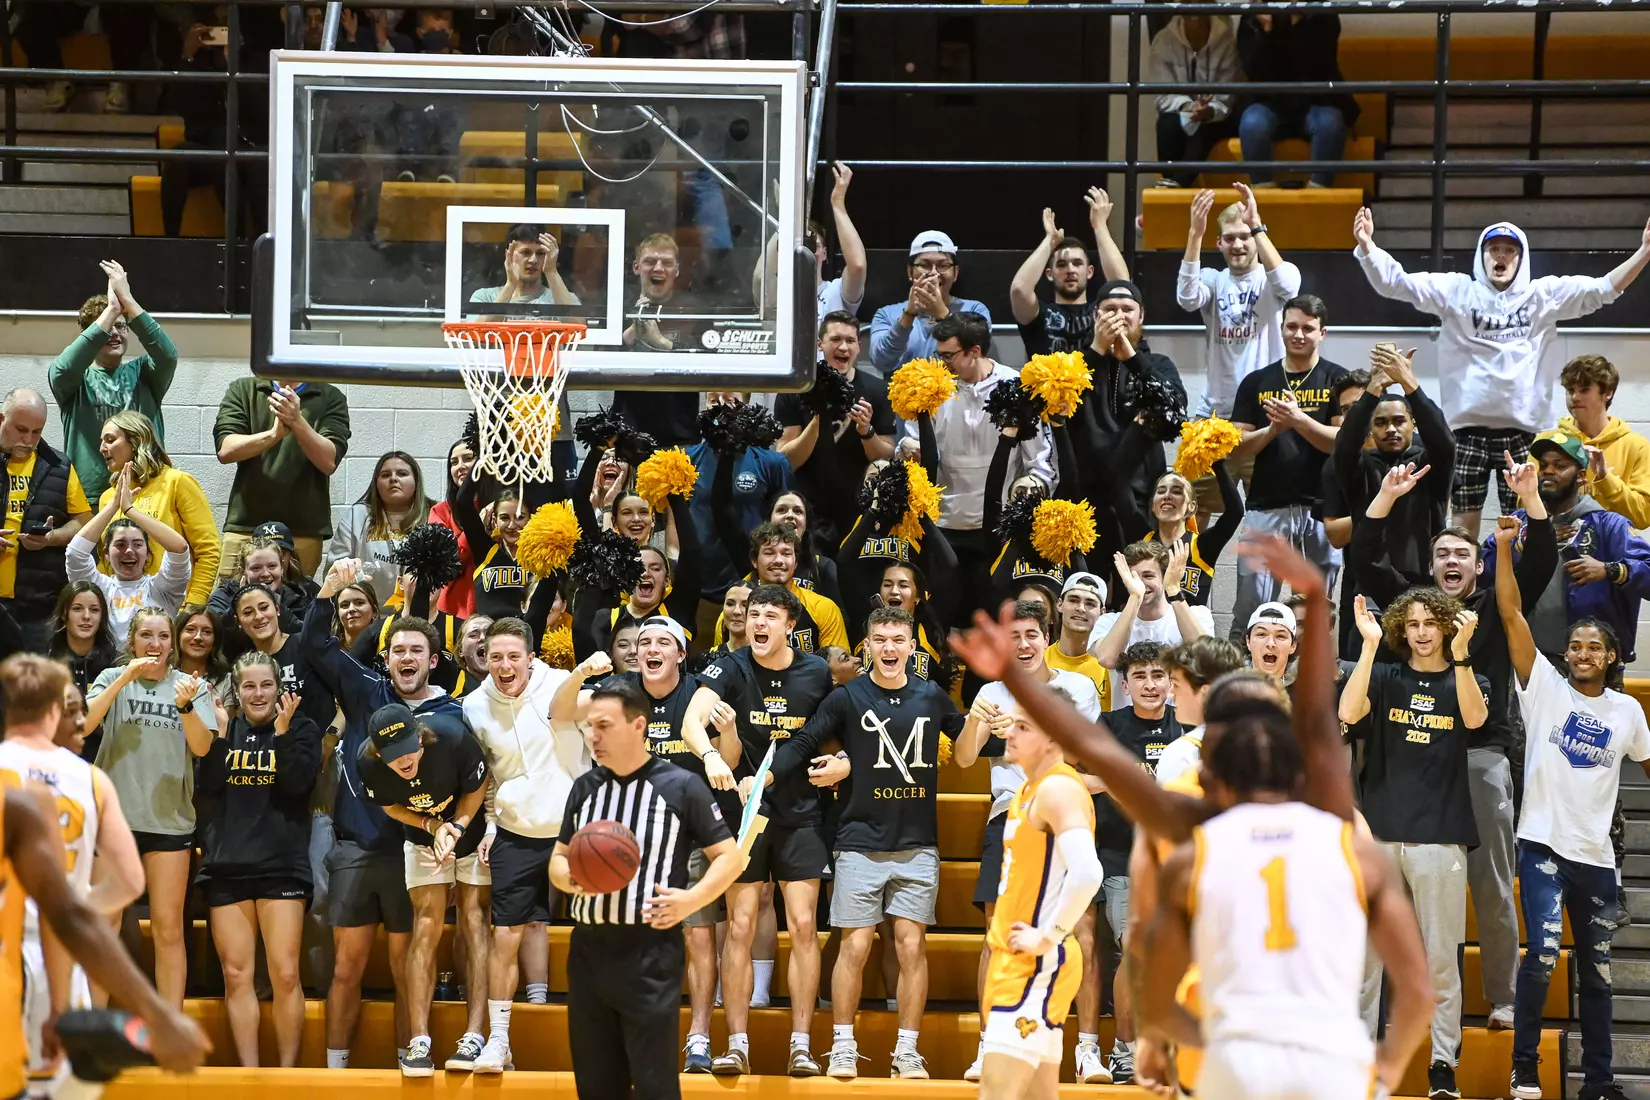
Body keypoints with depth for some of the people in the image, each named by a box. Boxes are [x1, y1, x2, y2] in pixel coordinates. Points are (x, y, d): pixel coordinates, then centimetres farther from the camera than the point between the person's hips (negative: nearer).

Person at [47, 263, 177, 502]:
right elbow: (66, 368, -15)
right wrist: (111, 310, -15)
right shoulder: (76, 379, 9)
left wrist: (127, 300, -14)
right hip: (89, 497, -1)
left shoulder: (142, 374, 13)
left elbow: (167, 356, -9)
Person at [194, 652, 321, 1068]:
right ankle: (248, 1074, 3)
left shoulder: (301, 730, 7)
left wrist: (283, 731, -15)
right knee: (236, 975, 0)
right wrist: (219, 733, -8)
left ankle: (287, 1072, -3)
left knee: (285, 973, -8)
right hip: (226, 865, 3)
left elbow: (298, 781, -8)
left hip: (282, 865, -3)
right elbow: (207, 786, 0)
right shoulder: (224, 730, 13)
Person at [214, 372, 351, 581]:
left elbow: (329, 461, -4)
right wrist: (273, 434, -19)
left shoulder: (331, 398, 8)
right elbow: (225, 450, -3)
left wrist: (297, 422, -20)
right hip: (244, 527, 1)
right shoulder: (242, 390, 11)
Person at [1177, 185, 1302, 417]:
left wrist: (1256, 225, -28)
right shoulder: (1213, 280, 7)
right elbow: (1187, 299, -16)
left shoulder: (1269, 280, 1)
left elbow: (1286, 285, -24)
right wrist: (1195, 233, -26)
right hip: (1216, 410, 2)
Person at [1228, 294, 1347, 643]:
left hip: (1320, 509, -2)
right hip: (1266, 508, 2)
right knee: (1249, 610, -3)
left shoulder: (1337, 380, 5)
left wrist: (1299, 420, -19)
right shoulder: (1257, 382, 12)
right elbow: (1238, 445, 7)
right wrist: (1273, 429, -11)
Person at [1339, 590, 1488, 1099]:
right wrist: (1370, 645, -18)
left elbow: (1475, 717, -14)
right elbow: (1348, 711, -11)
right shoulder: (1385, 678, 9)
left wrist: (1460, 653, -24)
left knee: (1440, 956, 1)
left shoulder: (1463, 680, 9)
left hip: (1440, 835, -1)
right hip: (1378, 832, 1)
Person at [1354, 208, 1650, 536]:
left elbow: (1604, 288, 1)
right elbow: (1396, 283, -1)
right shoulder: (1457, 291, 5)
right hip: (1468, 426, 0)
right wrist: (1367, 246, -17)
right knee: (1464, 522, 4)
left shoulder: (1543, 295, 7)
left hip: (1524, 428, 0)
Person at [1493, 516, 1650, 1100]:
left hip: (1595, 854, 4)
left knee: (1596, 969, 10)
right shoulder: (1545, 687, -2)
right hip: (1543, 843, -4)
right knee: (1544, 953, -17)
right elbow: (1512, 614, -9)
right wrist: (1504, 548, -17)